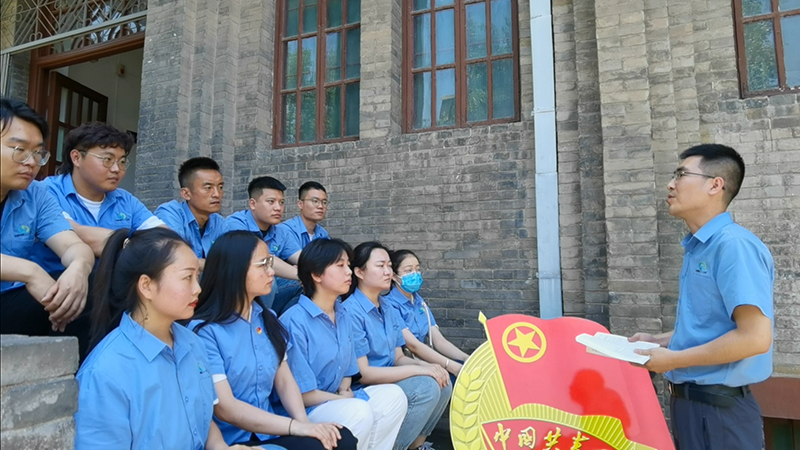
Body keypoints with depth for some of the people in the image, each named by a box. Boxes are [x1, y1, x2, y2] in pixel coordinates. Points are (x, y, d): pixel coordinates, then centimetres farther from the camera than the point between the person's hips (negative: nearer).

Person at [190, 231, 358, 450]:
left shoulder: (268, 319, 9)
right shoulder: (205, 331, -15)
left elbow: (284, 380, 6)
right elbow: (224, 408, -19)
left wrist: (304, 421, -13)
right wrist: (295, 426, -24)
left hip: (268, 431, 7)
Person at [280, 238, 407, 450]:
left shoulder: (342, 317, 6)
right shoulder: (294, 321, -19)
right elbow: (301, 394, -18)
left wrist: (345, 392, -7)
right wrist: (344, 398, -7)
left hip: (337, 400, 8)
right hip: (303, 411, -8)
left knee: (393, 395, -8)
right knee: (358, 411, -31)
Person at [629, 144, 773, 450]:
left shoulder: (734, 244, -19)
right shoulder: (698, 248, 7)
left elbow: (755, 338, -24)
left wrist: (674, 360, -17)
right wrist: (659, 341, 10)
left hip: (718, 407, -8)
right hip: (688, 398, 8)